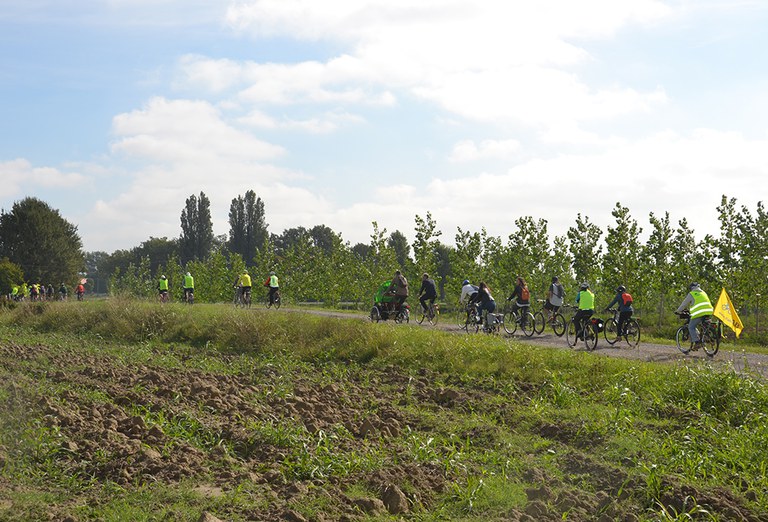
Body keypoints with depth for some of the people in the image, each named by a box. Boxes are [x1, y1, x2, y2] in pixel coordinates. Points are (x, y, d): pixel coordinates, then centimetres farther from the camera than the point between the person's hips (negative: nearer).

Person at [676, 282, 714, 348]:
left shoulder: (691, 294, 7)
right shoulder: (703, 293, 28)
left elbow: (684, 304, 10)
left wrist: (678, 311, 26)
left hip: (699, 313, -7)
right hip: (708, 312, 7)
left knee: (691, 327, 1)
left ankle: (697, 342, -10)